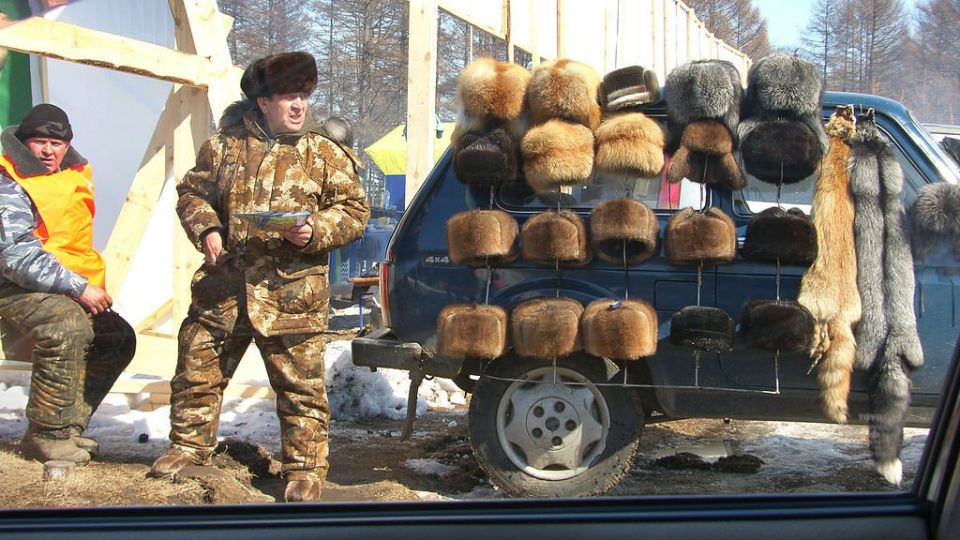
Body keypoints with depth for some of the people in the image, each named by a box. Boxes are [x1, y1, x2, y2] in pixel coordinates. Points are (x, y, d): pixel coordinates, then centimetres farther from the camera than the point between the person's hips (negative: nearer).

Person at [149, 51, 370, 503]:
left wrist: (316, 231, -13)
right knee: (197, 368, 11)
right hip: (223, 287, 2)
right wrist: (205, 228, -3)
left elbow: (354, 210, 3)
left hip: (292, 292, -2)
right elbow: (192, 192, 16)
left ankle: (305, 466, 10)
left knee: (300, 384, -1)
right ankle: (190, 445, 30)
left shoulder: (325, 154, 4)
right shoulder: (223, 146, 8)